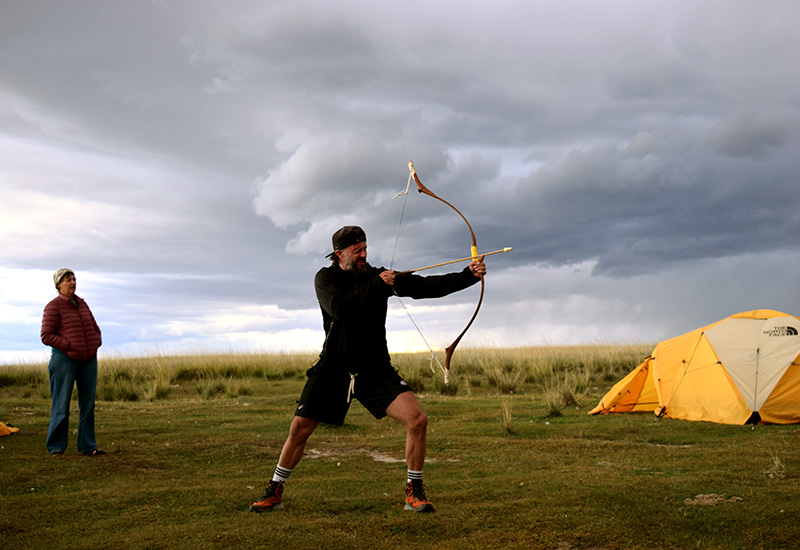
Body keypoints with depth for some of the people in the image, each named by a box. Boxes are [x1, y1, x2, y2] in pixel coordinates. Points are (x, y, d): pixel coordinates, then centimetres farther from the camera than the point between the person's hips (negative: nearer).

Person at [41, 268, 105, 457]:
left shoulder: (82, 304, 13)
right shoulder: (53, 307, -5)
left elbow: (95, 329, 20)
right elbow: (47, 336, -11)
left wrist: (95, 344, 1)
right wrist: (70, 347, -15)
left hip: (88, 360, 6)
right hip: (65, 359, -6)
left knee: (88, 404, 6)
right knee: (61, 404, -3)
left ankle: (87, 445, 12)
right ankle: (56, 447, 7)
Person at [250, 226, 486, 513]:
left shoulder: (381, 276, 0)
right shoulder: (326, 278, -3)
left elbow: (429, 286, -8)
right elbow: (338, 308, -24)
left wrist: (469, 276, -20)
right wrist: (377, 286, -25)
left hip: (375, 370, 1)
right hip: (333, 368, -1)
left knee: (417, 419, -16)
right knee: (299, 428, 0)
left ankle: (414, 492, 1)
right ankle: (274, 492, 22)